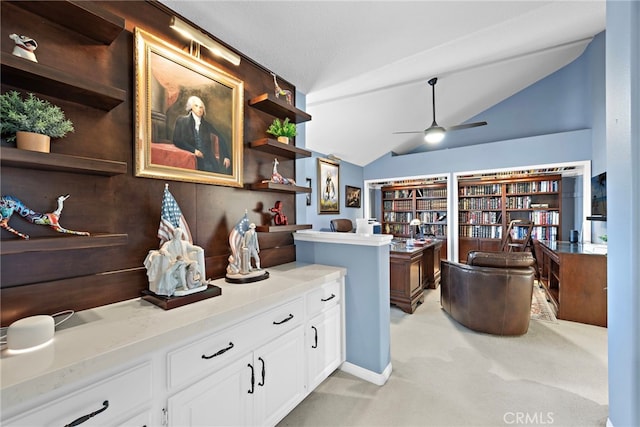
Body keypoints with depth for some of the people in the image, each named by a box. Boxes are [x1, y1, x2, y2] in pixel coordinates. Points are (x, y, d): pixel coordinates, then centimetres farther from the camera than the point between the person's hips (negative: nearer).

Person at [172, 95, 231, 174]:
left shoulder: (206, 125, 16)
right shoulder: (182, 121, 10)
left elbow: (222, 140, 11)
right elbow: (176, 140, 1)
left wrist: (226, 157, -3)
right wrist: (193, 150, -14)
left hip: (208, 159, 3)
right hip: (192, 158, -2)